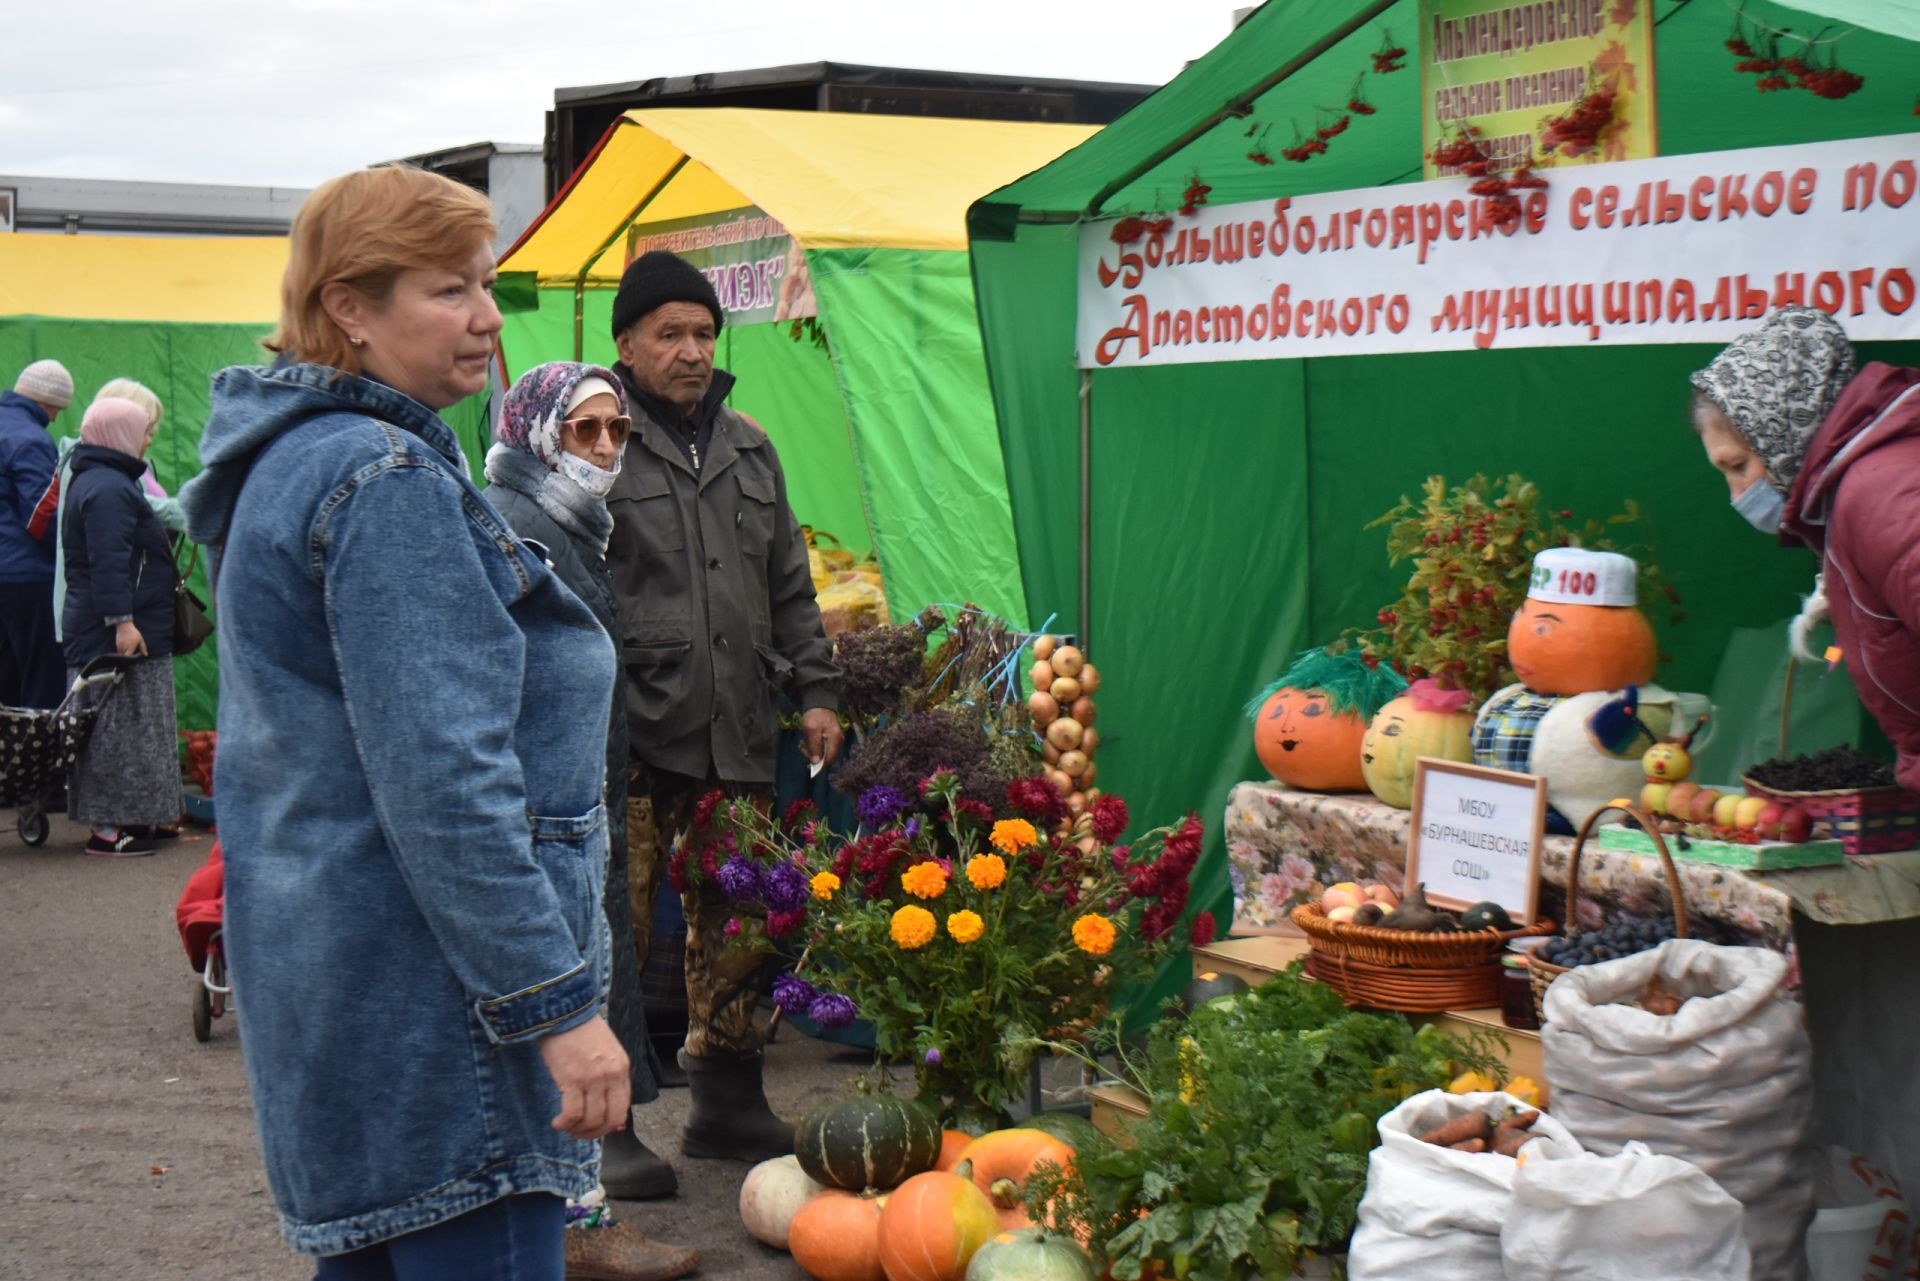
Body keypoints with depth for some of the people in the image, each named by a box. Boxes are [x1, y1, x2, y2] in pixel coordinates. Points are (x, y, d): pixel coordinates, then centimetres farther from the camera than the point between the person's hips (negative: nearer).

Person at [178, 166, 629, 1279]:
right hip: (429, 992, -11)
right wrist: (557, 1001, -22)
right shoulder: (386, 480, -18)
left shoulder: (291, 460, 15)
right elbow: (441, 780, -24)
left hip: (325, 963, 11)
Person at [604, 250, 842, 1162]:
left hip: (737, 734, 6)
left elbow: (788, 585, 24)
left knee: (734, 923, 10)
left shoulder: (748, 448, 19)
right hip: (630, 734, -6)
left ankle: (728, 1100, 22)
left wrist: (814, 689, 17)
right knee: (615, 924, -5)